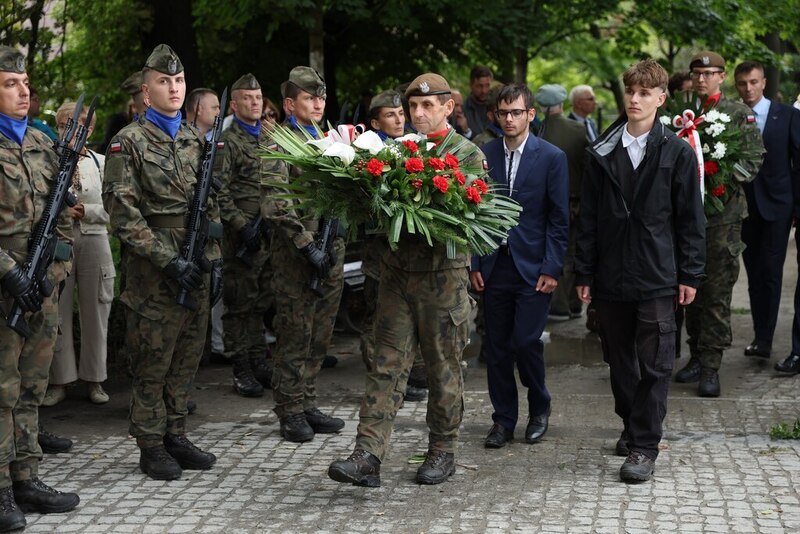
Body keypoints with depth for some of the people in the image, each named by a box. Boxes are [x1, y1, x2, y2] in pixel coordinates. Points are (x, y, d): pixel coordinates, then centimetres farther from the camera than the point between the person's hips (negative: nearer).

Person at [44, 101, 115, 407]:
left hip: (94, 244, 2)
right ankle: (59, 380, 12)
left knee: (95, 313, 7)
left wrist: (86, 211, -11)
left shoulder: (101, 163, 8)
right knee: (57, 314, 1)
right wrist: (59, 211, -16)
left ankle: (94, 379, 18)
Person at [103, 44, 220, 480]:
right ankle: (151, 447, 9)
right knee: (153, 361, 0)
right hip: (153, 269, -6)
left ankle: (175, 436, 22)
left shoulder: (196, 140, 13)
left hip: (195, 268, 6)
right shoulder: (129, 142, -6)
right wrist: (169, 260, -17)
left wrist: (213, 255, 7)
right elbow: (123, 214, -12)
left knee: (186, 358, 11)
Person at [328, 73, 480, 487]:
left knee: (444, 367, 7)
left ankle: (442, 451, 21)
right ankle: (368, 455, -6)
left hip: (443, 274, -3)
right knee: (387, 363, -2)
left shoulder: (469, 155, -1)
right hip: (397, 270, 3)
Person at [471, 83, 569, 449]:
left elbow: (559, 219, -3)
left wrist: (552, 268, -9)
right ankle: (503, 419, 18)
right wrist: (474, 263, 2)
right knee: (497, 346, 5)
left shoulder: (552, 157, -2)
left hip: (533, 267, -3)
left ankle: (539, 408, 17)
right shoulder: (484, 155, 6)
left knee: (526, 341, -8)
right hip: (494, 266, 3)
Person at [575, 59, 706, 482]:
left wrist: (690, 274, -2)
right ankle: (631, 426, 31)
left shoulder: (677, 153, -1)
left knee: (654, 365, -3)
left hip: (658, 277, -3)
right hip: (611, 277, 3)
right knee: (619, 360, 13)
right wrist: (583, 273, 5)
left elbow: (690, 219, 1)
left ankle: (644, 446, 3)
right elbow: (588, 219, 8)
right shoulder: (602, 154, 6)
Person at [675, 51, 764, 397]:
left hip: (722, 212, -4)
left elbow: (753, 161, -4)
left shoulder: (740, 115, 1)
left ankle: (711, 367, -2)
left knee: (718, 291, -5)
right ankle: (697, 356, 20)